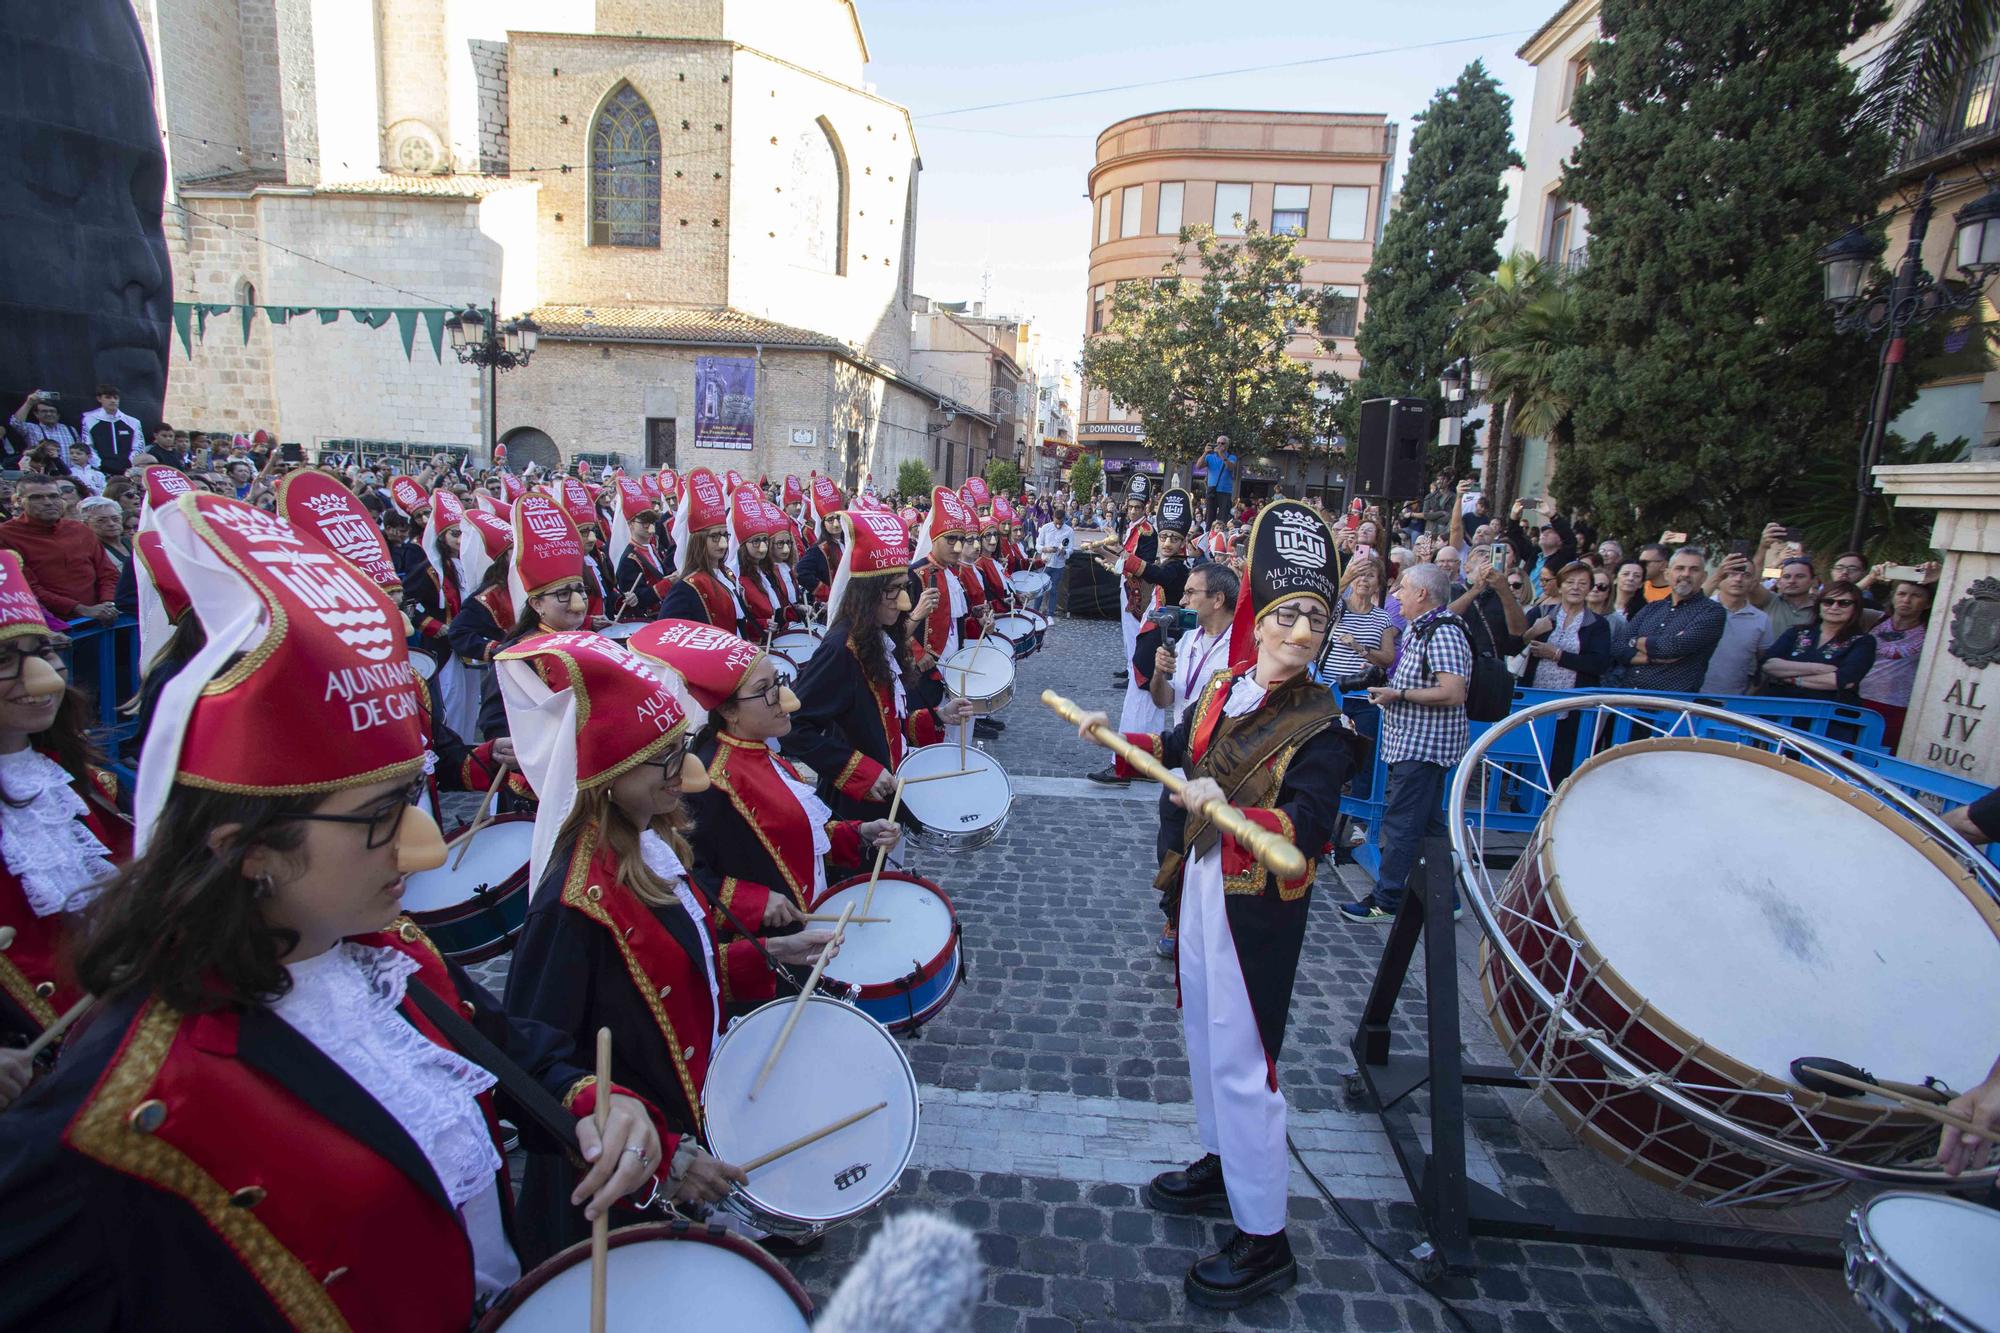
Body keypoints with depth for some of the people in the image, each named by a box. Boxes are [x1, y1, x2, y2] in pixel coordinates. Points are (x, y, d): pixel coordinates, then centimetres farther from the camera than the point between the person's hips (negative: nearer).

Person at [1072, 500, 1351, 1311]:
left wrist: (1227, 809, -43)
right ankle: (1222, 1165, 46)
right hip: (1202, 884, 8)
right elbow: (1179, 748, 18)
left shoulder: (1320, 726, -18)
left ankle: (1264, 1241, 19)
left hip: (1259, 904, -7)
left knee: (1240, 1061, 1)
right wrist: (1114, 735, 9)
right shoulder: (1224, 686, 1)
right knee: (1204, 1034, 22)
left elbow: (1306, 829, -29)